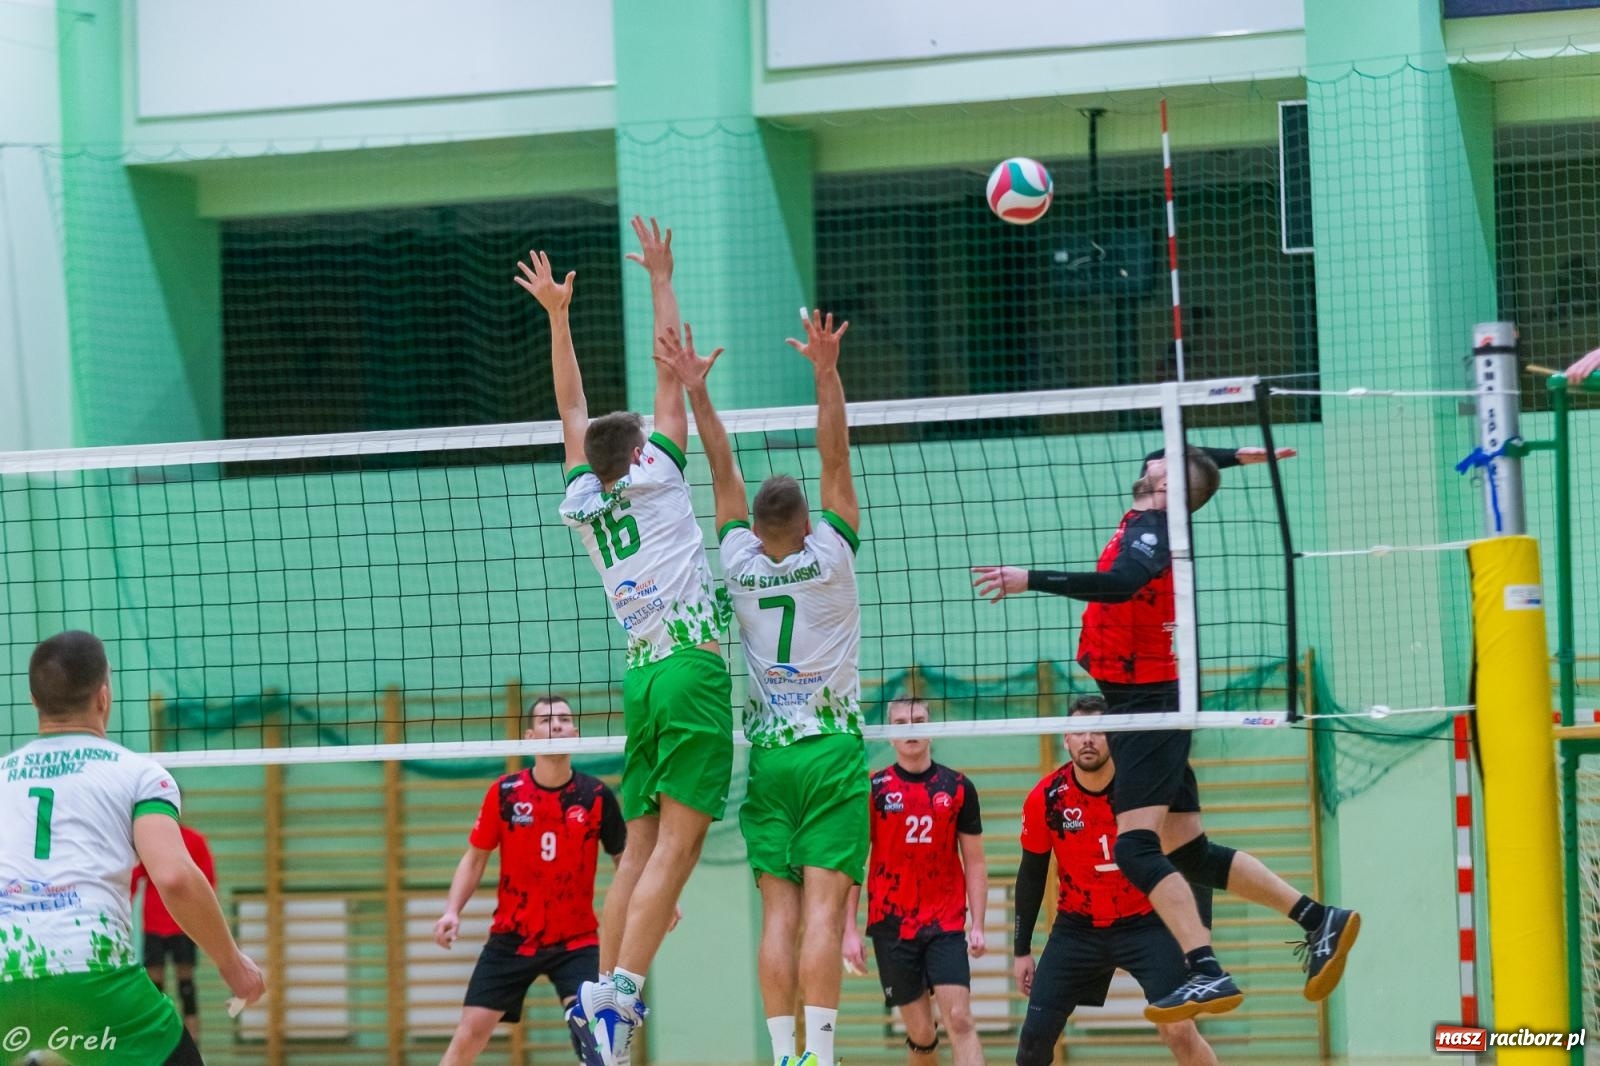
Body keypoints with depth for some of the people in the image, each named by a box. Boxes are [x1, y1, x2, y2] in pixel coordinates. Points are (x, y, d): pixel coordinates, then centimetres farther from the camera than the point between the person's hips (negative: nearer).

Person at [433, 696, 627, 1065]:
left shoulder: (596, 796, -5)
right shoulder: (504, 793, -4)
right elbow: (475, 858, 6)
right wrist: (452, 911, -9)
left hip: (576, 941, -1)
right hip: (511, 938, 1)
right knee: (470, 1033, -4)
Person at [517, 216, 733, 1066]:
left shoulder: (581, 501, 13)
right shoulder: (654, 477, 2)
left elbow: (572, 407, 26)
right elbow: (672, 371, 7)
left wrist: (557, 315, 31)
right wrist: (661, 277, 15)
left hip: (642, 677, 6)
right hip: (692, 669, -6)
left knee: (642, 848, 6)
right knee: (675, 846, -13)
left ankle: (602, 991, -4)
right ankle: (620, 994, -25)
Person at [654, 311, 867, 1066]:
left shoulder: (741, 565, 1)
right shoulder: (828, 558, -5)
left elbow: (724, 472, 7)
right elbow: (835, 457, -8)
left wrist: (697, 391, 7)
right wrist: (826, 372, -14)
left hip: (768, 756, 3)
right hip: (833, 750, -3)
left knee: (780, 912, 0)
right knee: (824, 910, -10)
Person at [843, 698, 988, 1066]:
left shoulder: (958, 788, 4)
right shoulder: (872, 790, 2)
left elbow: (974, 864, 7)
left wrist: (977, 926, -2)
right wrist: (849, 929, -5)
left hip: (946, 925, 0)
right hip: (891, 927, 0)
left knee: (959, 1019, -15)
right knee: (921, 1034, 2)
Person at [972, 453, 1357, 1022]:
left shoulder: (1152, 526, -13)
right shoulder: (1147, 524, 13)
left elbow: (1120, 583, -33)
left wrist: (1030, 580, -34)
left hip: (1145, 702, -10)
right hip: (1147, 703, 10)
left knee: (1137, 848, -18)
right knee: (1191, 852, 12)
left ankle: (1208, 974, -26)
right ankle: (1318, 919, 13)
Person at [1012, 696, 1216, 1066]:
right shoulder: (1045, 799, -10)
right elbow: (1031, 875, 3)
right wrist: (1021, 950, 5)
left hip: (1146, 922, -2)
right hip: (1077, 927, 2)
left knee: (1179, 1031, -16)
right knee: (1036, 1034, -4)